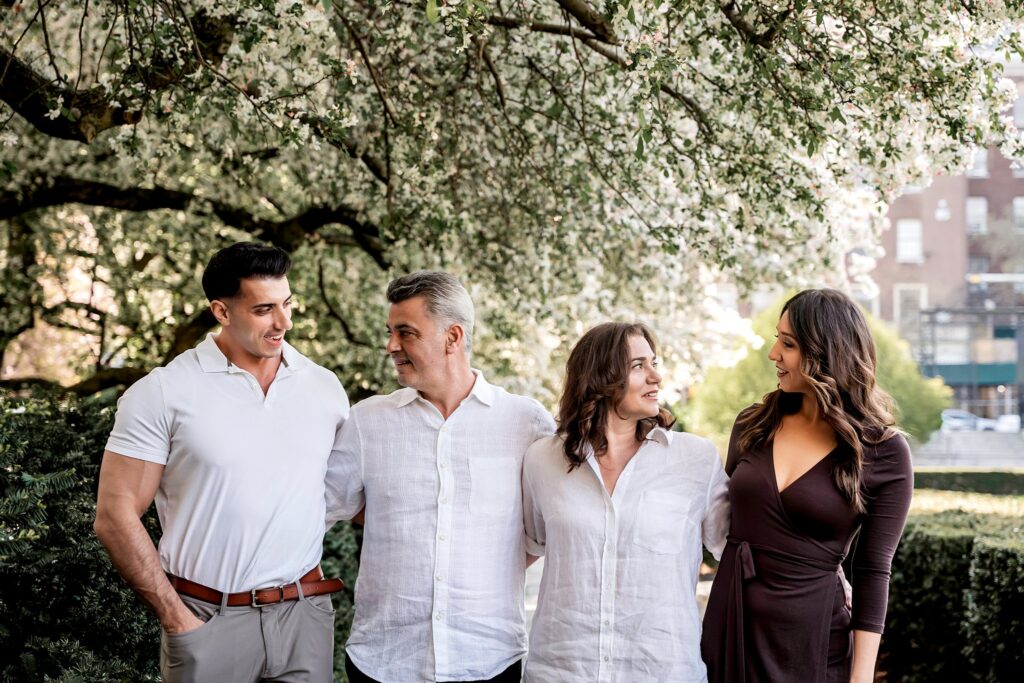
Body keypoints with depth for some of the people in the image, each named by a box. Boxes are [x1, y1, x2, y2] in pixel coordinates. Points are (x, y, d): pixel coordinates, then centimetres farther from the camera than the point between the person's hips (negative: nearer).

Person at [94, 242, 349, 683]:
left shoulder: (325, 388, 5)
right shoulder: (161, 394, -6)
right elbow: (116, 517, -7)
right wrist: (178, 620, -9)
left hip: (305, 614, 3)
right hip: (208, 620, -3)